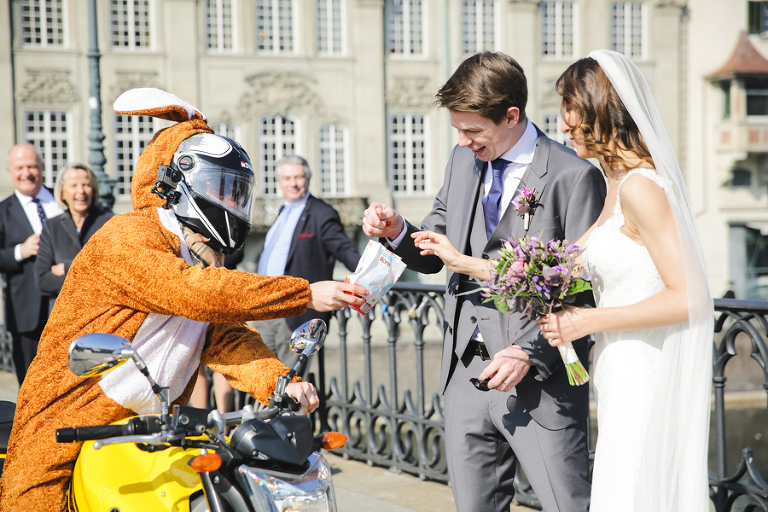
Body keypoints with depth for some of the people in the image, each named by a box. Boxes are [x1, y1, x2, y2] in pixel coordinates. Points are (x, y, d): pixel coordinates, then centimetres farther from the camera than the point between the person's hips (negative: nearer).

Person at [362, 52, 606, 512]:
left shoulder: (573, 176, -11)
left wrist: (529, 352, -20)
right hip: (467, 371, 6)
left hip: (538, 378, -6)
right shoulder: (463, 162, 11)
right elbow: (435, 255, 18)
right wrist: (399, 232, -3)